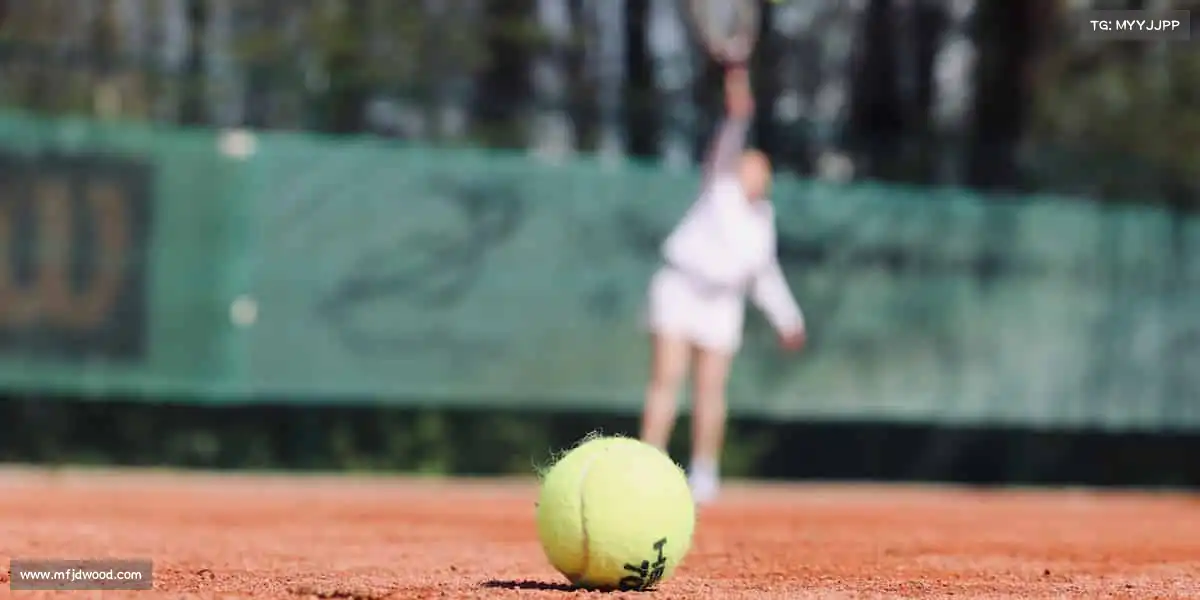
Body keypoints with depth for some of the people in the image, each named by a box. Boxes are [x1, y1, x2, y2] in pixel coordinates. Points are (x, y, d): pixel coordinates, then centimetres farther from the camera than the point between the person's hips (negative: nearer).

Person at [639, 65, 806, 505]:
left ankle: (704, 474, 12)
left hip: (722, 302, 4)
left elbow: (765, 275, 22)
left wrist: (787, 318, 21)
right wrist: (737, 116, -39)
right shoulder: (721, 188, -2)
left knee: (710, 390, 1)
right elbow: (724, 151, -22)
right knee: (667, 379, -12)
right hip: (679, 287, -4)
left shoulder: (763, 216, 13)